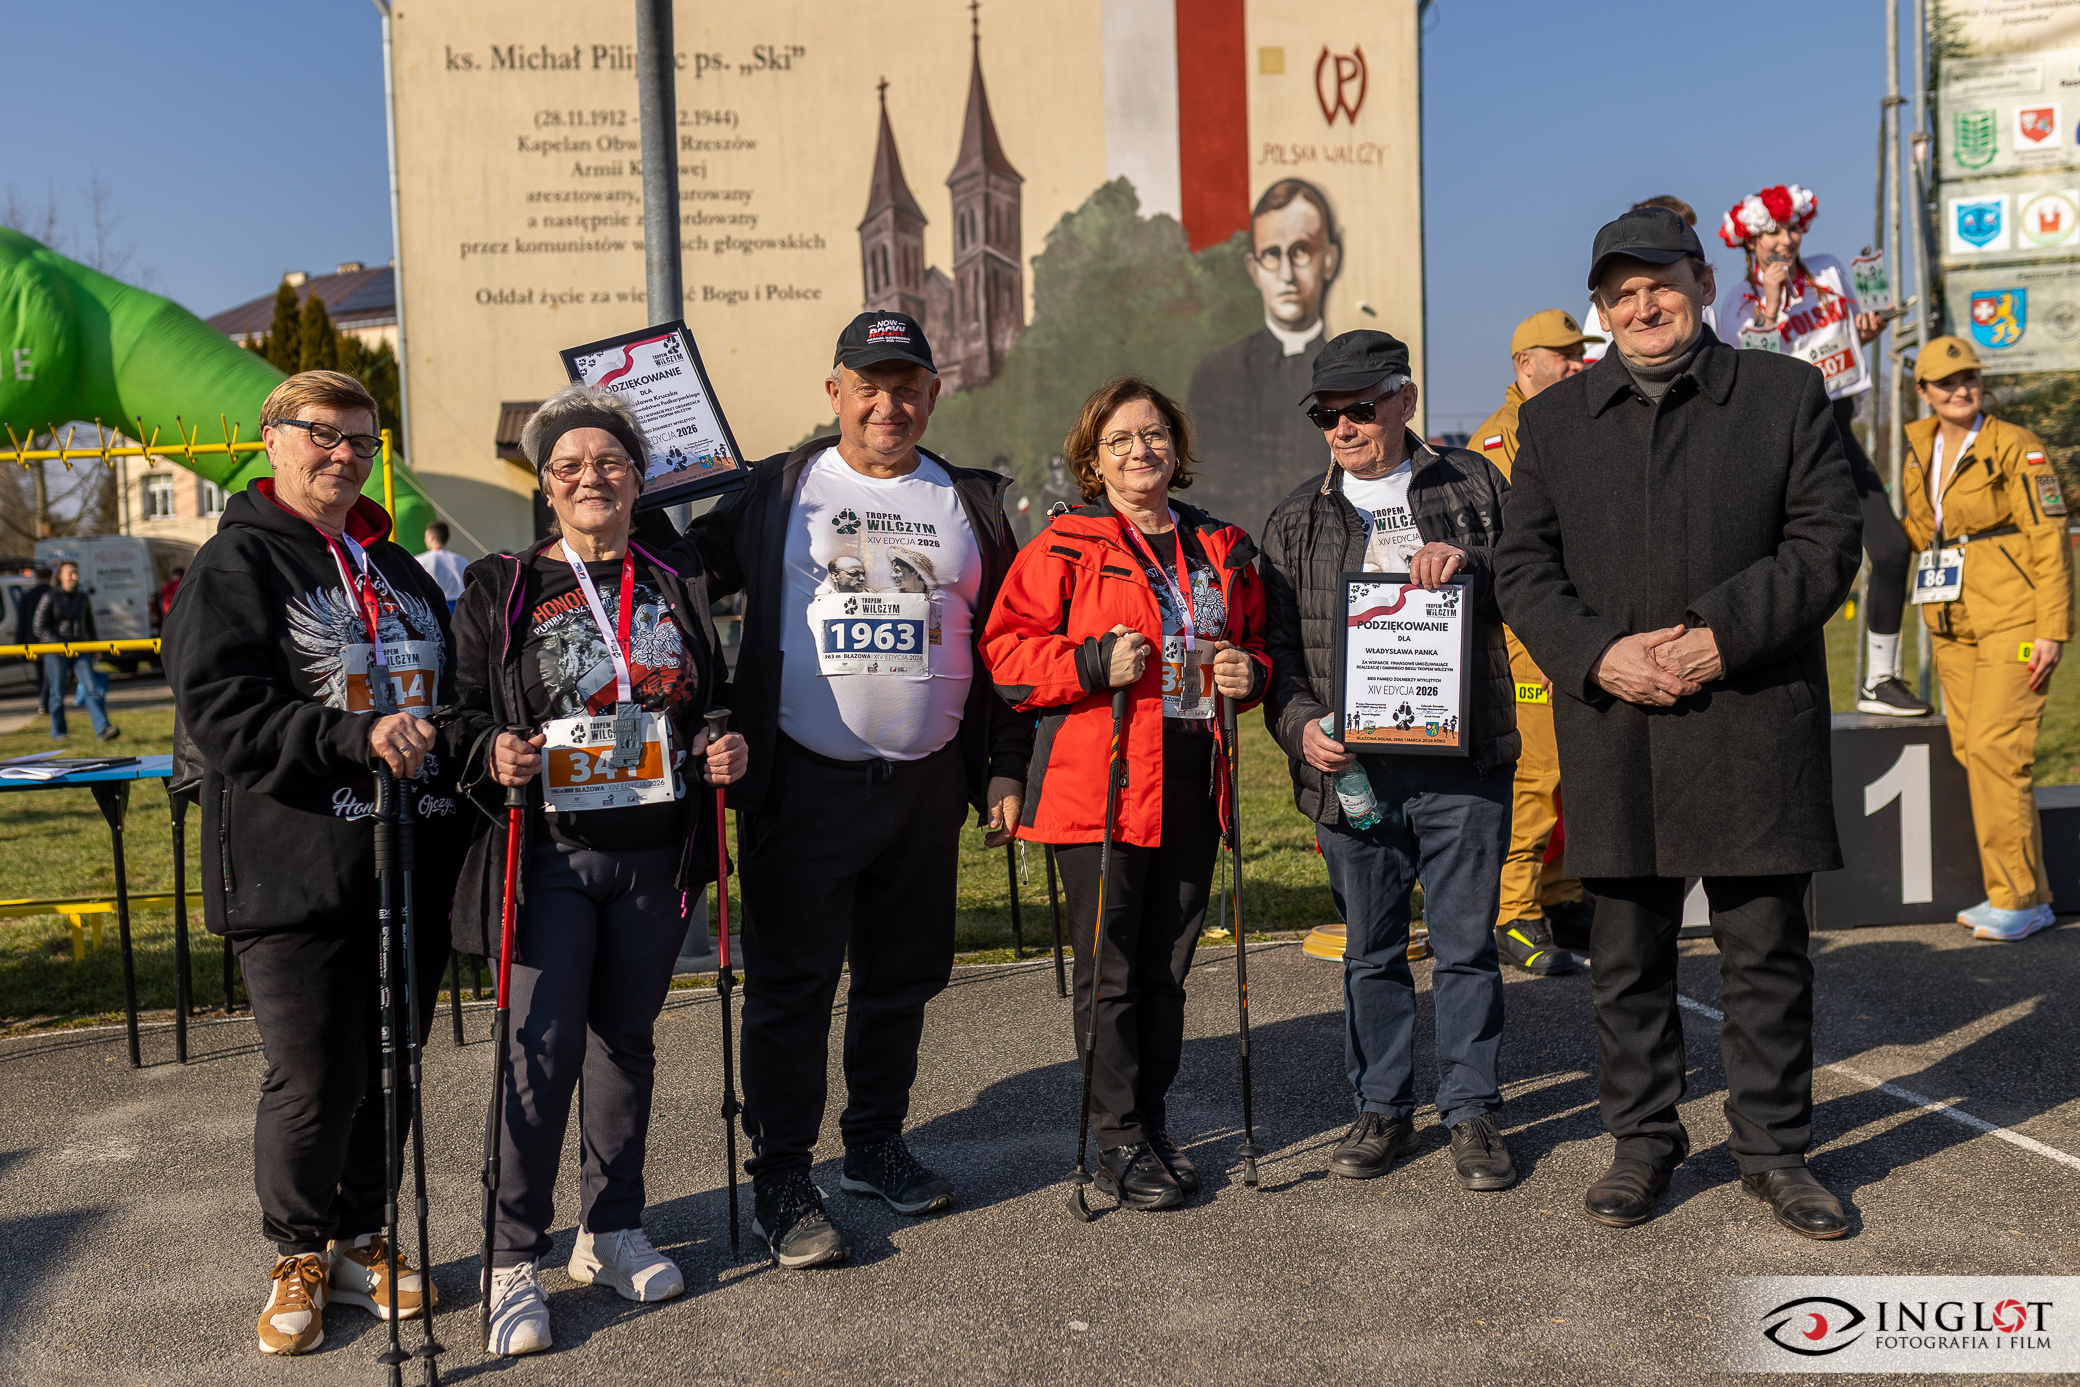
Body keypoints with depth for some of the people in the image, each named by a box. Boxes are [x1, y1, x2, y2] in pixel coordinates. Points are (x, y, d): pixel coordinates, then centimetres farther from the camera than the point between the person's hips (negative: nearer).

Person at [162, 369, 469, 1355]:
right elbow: (221, 710, -15)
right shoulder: (236, 563, -3)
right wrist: (357, 735, -27)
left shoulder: (399, 570, 19)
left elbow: (446, 696, 25)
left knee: (390, 1071, 12)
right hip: (295, 878, -6)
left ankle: (359, 1243, 30)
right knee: (312, 1081, -1)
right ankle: (299, 1258, 21)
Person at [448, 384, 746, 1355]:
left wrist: (727, 748, -2)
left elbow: (714, 695, 18)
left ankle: (611, 1230, 27)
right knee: (543, 1049, -5)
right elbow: (464, 709, 3)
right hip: (552, 851, -3)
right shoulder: (500, 589, 3)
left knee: (626, 1039, 13)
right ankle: (515, 1260, 9)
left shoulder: (679, 581, 10)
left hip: (656, 851, 3)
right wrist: (493, 753, -18)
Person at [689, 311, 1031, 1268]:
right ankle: (780, 1181, 13)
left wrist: (1006, 768, 7)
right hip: (805, 784, -3)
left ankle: (875, 1146, 31)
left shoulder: (971, 503, 10)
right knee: (792, 983, 0)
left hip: (928, 783, 3)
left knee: (903, 976, 13)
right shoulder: (778, 490, 3)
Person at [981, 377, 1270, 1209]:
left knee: (1168, 965, 13)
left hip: (1192, 786, 5)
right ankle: (1118, 1141, 11)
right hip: (1100, 786, -5)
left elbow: (1254, 642, 23)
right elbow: (1006, 650, -7)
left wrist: (1248, 674, 1)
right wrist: (1093, 664, -20)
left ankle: (1153, 1120, 26)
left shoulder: (1221, 549, 14)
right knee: (1110, 969, 0)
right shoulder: (1064, 548, -3)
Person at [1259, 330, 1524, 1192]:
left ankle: (1472, 1113, 19)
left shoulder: (1473, 484, 8)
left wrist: (1470, 564, -14)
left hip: (1462, 764, -1)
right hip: (1353, 767, 2)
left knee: (1466, 945, 5)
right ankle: (1381, 1112, 23)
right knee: (1371, 952, 10)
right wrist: (1300, 725, -8)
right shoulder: (1297, 522, 12)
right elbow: (1276, 647, 9)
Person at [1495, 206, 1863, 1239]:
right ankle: (1643, 1139, 24)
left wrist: (1720, 639, -13)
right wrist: (1597, 654, -11)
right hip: (1612, 730, 2)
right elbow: (1523, 566, 5)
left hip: (1753, 720, -1)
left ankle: (1773, 1148, 22)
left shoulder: (1786, 395, 6)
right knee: (1627, 956, 9)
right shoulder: (1552, 419, 10)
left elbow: (1826, 544, 0)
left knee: (1767, 952, 6)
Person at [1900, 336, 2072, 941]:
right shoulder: (1918, 445, 11)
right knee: (1969, 752, 5)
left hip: (2012, 619, -6)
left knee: (1993, 746, -13)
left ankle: (2016, 898, -3)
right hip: (1951, 623, 7)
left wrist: (2052, 630, -14)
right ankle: (2032, 897, 15)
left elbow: (2050, 543, -10)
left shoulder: (2016, 448, -7)